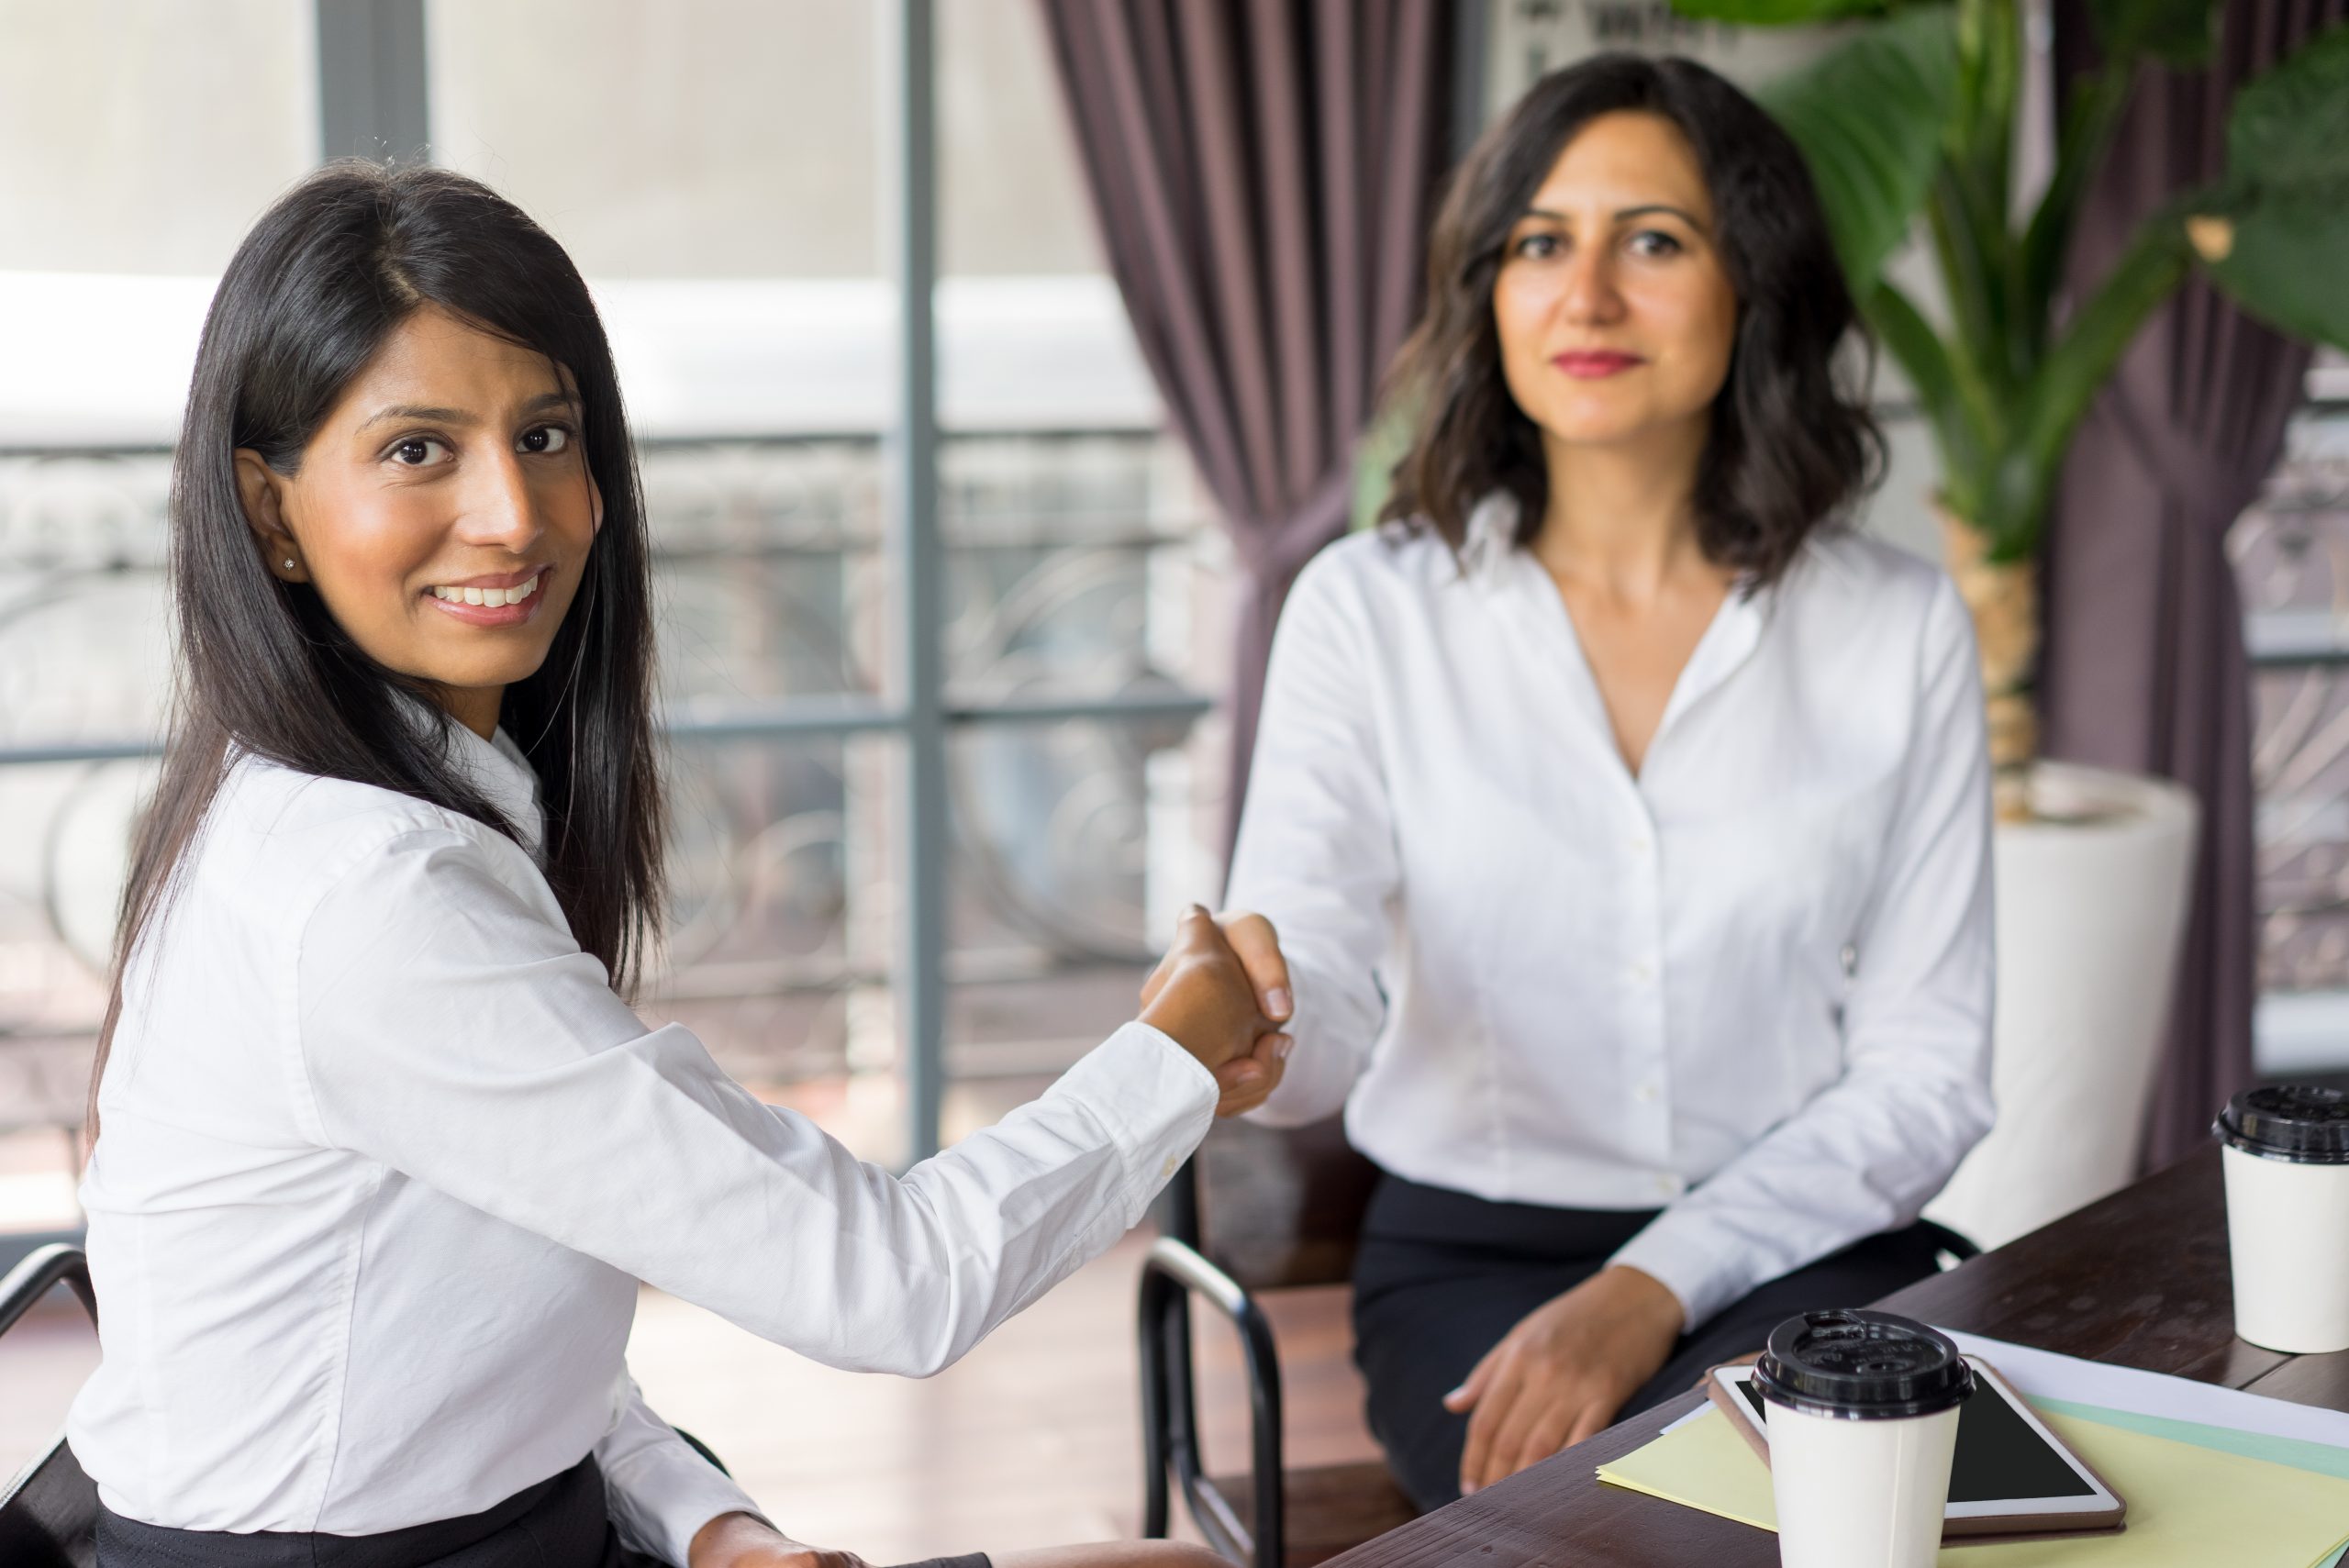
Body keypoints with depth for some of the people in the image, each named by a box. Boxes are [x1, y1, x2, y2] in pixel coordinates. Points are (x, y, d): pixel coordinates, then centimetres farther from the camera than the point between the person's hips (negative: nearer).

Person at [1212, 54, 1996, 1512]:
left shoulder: (1898, 626, 1)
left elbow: (1928, 1074, -2)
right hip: (1472, 1255, -1)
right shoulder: (1370, 609, -1)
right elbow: (1315, 995, -14)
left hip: (1797, 1246, 1)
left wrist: (1653, 1288, -14)